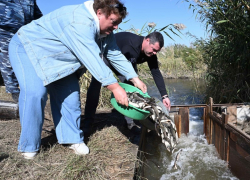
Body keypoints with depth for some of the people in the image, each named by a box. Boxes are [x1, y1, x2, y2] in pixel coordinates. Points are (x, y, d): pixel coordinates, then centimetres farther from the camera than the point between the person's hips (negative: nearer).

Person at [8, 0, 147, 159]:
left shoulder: (104, 30, -4)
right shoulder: (79, 22, -34)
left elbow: (115, 55, -3)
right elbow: (91, 59, -39)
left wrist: (135, 79, -10)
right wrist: (115, 87, -38)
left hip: (57, 59, 8)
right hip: (27, 47, -8)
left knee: (70, 94, -4)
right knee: (35, 93, -24)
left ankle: (72, 137, 9)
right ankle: (29, 146, -7)